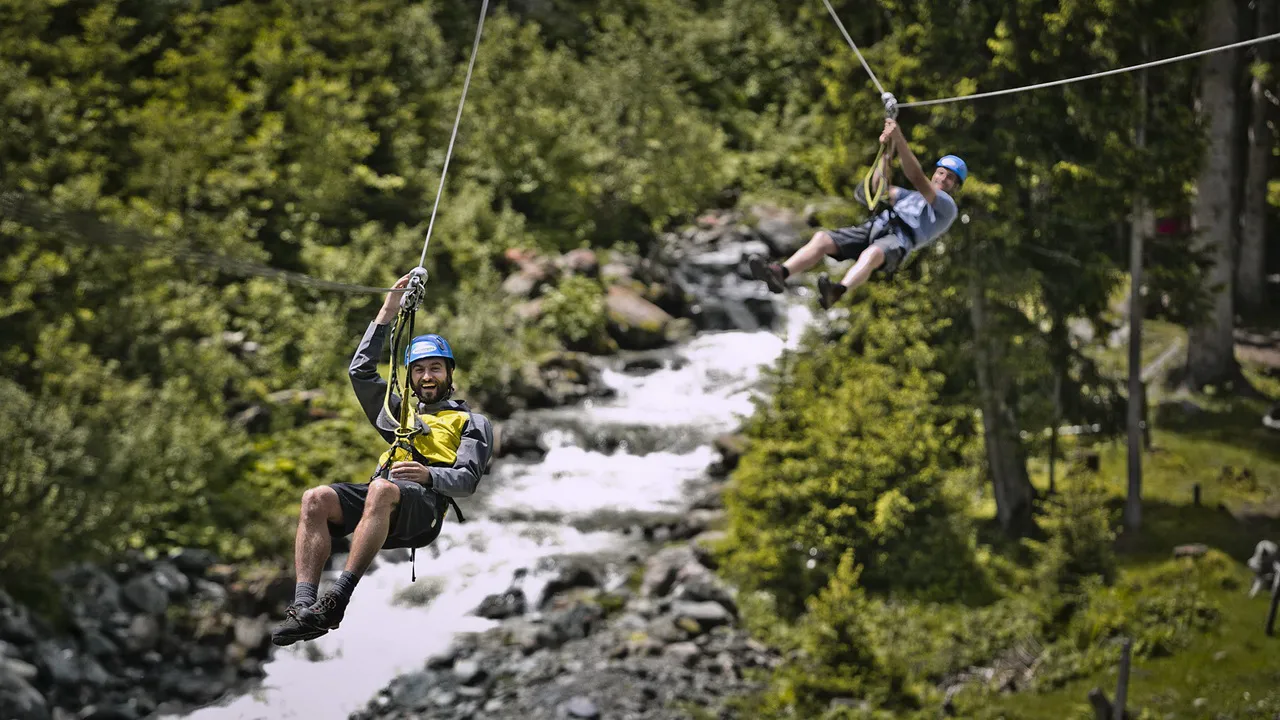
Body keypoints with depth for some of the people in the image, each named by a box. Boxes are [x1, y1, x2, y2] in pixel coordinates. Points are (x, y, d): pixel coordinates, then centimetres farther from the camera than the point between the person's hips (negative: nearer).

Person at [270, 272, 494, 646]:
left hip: (424, 507, -5)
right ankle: (303, 605, -42)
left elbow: (466, 480, 6)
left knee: (382, 489, -41)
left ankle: (336, 601, -50)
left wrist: (427, 474, -15)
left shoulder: (471, 423, 22)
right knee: (316, 499, -27)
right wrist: (387, 313, 26)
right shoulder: (400, 412, 38)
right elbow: (361, 370, 31)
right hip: (380, 503, 5)